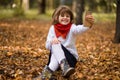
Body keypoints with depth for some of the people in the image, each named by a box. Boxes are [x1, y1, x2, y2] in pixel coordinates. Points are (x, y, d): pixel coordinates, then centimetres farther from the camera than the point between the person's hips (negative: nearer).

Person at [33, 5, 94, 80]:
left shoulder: (71, 27, -7)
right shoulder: (53, 28, 1)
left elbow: (79, 29, -34)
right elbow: (47, 46, -1)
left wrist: (87, 23, -59)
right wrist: (52, 41, -26)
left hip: (71, 56, -2)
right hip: (56, 56, 2)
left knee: (56, 45, -29)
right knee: (55, 44, -29)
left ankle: (49, 70, -43)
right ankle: (64, 65, -51)